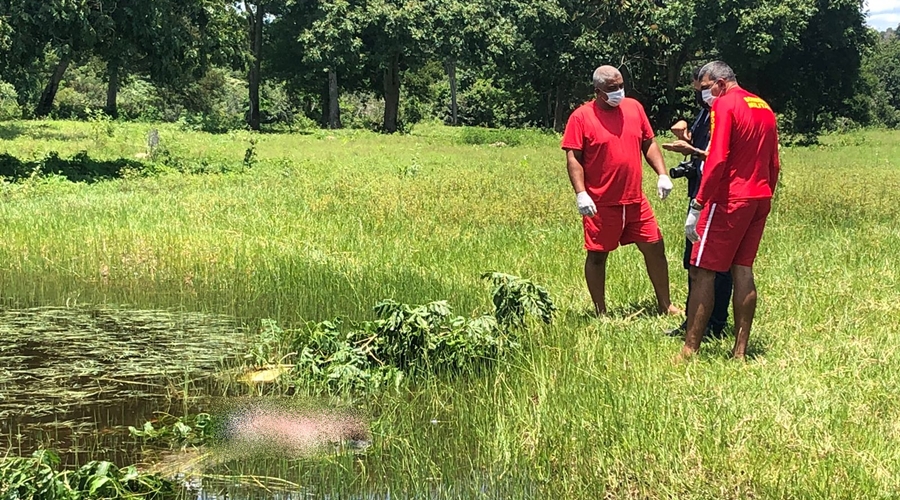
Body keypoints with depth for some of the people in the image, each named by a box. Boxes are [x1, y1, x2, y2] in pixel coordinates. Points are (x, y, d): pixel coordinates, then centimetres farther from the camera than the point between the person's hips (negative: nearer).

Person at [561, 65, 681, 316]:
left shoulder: (634, 107, 7)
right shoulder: (581, 117, -8)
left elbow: (649, 144, 14)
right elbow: (573, 158, -10)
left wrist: (662, 174, 3)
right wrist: (581, 194, -18)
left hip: (635, 201, 5)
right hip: (600, 203, -5)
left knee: (655, 248, 9)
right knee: (597, 256, 5)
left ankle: (665, 305, 24)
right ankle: (600, 312, 18)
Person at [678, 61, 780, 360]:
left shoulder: (724, 105, -9)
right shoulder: (765, 109, 15)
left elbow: (717, 159, -18)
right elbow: (774, 165, 17)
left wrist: (698, 205, -17)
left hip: (728, 200, -8)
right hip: (760, 200, 8)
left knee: (702, 272, -4)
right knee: (742, 269, 10)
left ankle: (690, 351, -5)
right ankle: (740, 351, 10)